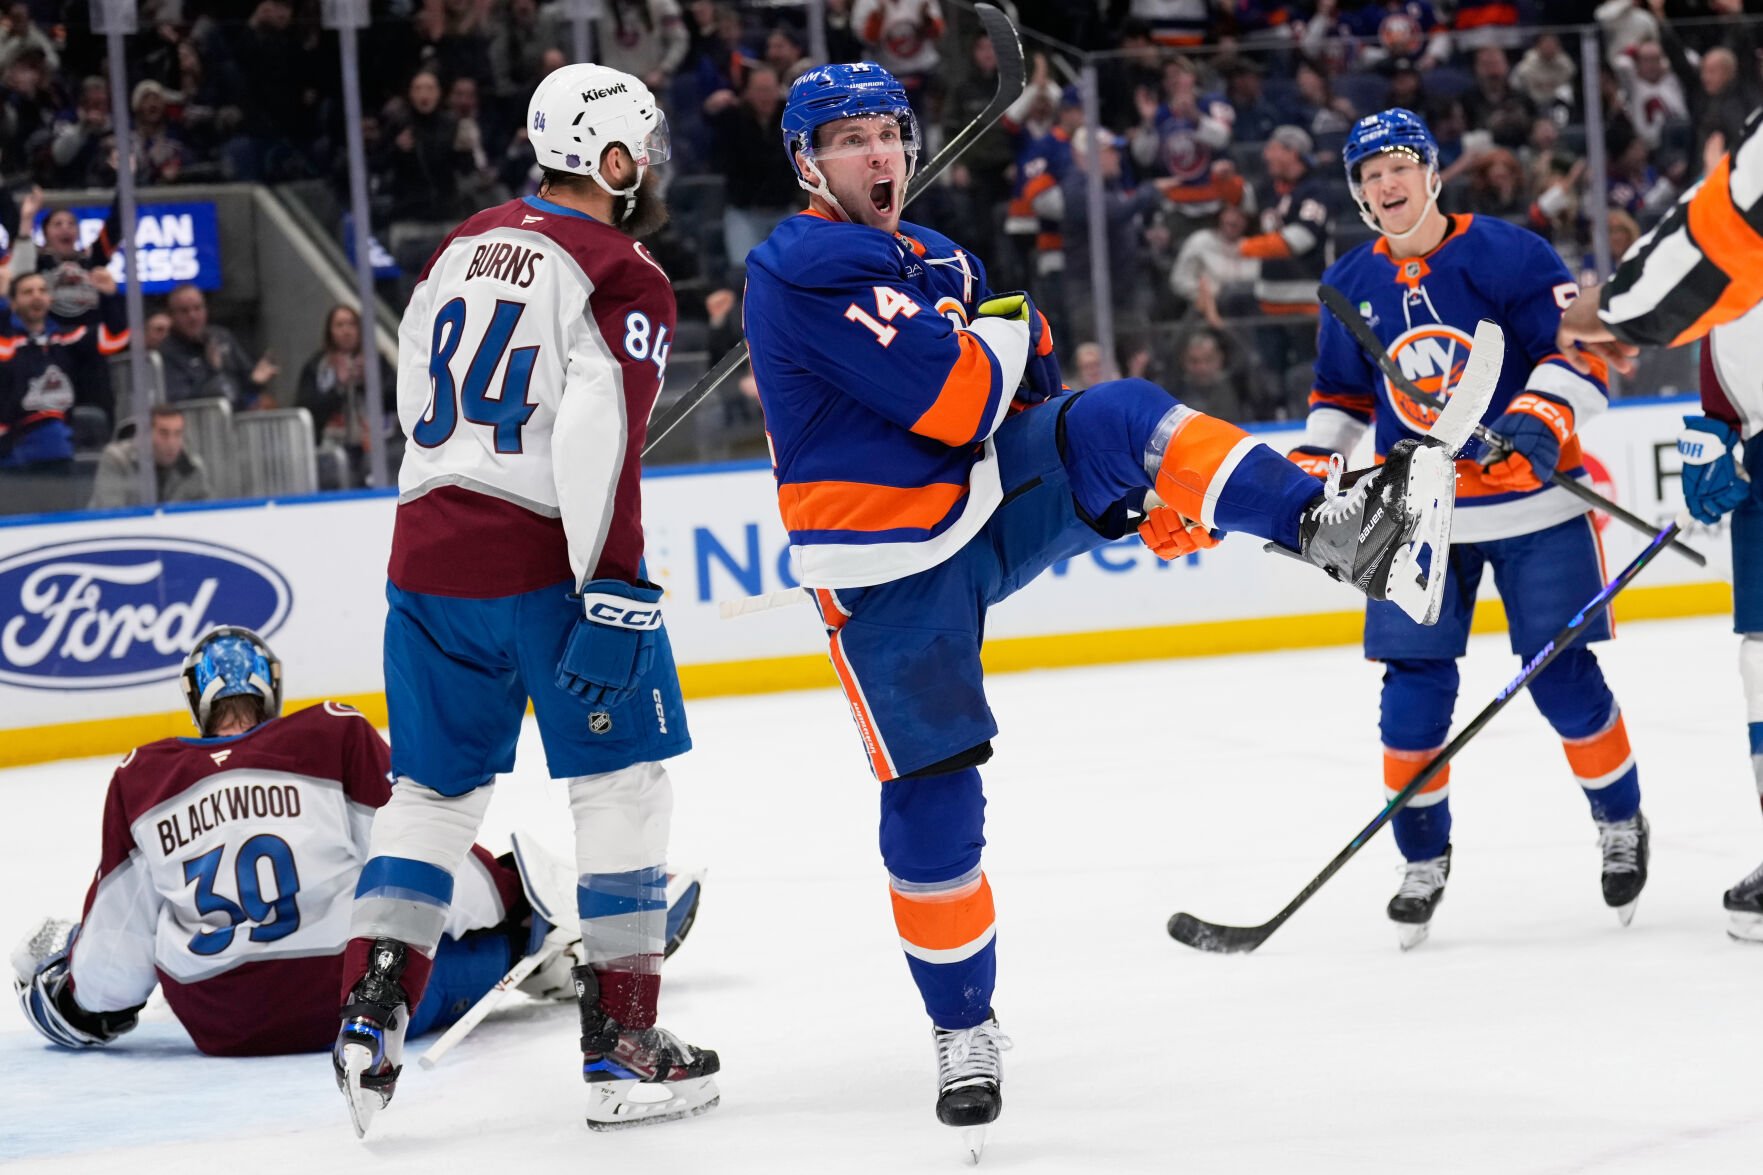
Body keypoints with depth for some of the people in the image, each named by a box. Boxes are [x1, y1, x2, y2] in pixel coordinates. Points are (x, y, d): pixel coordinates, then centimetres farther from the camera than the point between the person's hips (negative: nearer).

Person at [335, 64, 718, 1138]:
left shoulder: (463, 249, 14)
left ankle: (370, 1016, 3)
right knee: (623, 784, 3)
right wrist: (614, 593, -22)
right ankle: (624, 1049, 2)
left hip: (428, 554, 6)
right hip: (545, 558, -6)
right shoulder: (621, 276, -8)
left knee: (435, 789, 14)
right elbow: (601, 443, -19)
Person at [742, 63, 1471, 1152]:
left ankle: (1328, 527, -33)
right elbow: (955, 401, -24)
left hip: (994, 500, 6)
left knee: (1119, 414, -20)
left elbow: (1018, 405, 22)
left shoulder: (938, 258, 14)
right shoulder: (806, 269, -16)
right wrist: (1008, 329, -4)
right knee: (931, 796, -3)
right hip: (890, 569, -6)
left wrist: (1139, 495, 12)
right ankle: (964, 1028, 13)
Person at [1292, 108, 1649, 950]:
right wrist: (1308, 474, 9)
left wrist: (1542, 416, -27)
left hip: (1530, 500, -3)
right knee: (1414, 690, -3)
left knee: (1562, 677, -1)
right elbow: (1339, 393, 19)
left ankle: (1620, 823, 21)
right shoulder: (1350, 288, 5)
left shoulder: (1506, 254, -10)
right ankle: (1423, 857, 11)